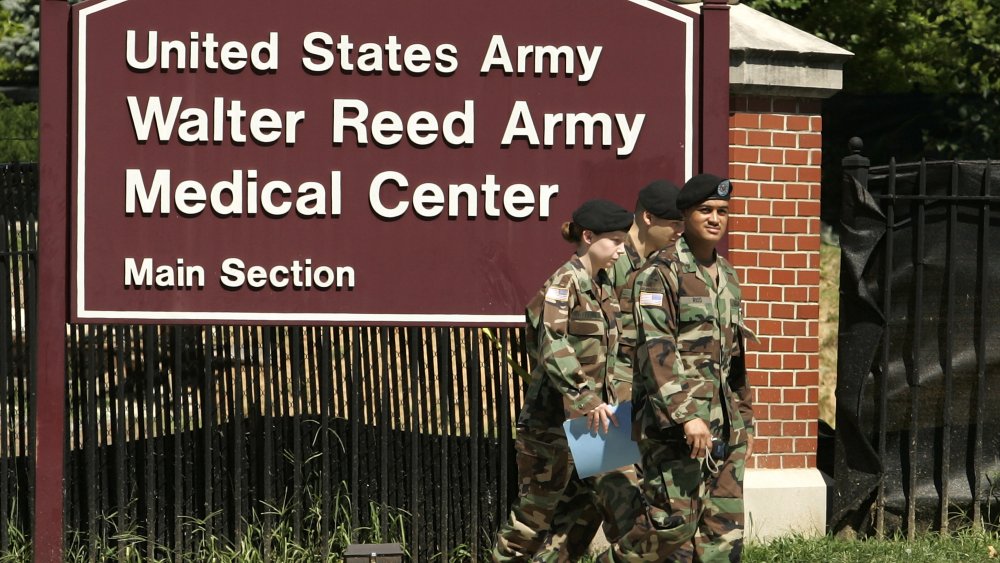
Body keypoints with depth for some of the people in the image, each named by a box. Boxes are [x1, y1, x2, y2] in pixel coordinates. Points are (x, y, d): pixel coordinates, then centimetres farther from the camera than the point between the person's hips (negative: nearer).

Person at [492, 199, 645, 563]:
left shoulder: (603, 286, 11)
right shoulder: (564, 282, -14)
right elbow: (553, 348, -24)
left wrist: (602, 402, 16)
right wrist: (586, 400, -28)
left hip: (594, 414, 8)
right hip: (554, 416, -8)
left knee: (626, 501, -2)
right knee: (535, 509, 3)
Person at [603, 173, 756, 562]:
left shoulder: (726, 275, 17)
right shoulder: (661, 272, -7)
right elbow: (656, 349, -17)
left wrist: (745, 420, 20)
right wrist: (686, 415, -25)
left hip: (724, 423, 8)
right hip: (674, 417, -8)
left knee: (725, 529, 3)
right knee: (673, 522, -10)